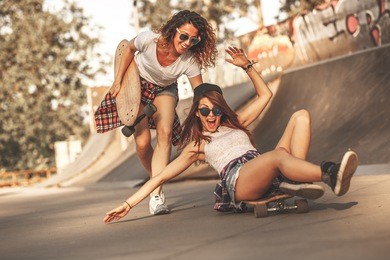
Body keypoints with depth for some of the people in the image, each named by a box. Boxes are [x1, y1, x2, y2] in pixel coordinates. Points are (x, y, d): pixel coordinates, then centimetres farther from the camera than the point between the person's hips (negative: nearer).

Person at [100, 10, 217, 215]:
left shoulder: (189, 61, -29)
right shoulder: (150, 39, -32)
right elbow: (130, 49, -8)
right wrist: (118, 80, -9)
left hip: (164, 90, 1)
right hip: (137, 85, 0)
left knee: (165, 133, -25)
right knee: (143, 142, -13)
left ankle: (156, 195, -26)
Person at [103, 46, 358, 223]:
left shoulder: (235, 123, 31)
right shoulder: (196, 146, 21)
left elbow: (265, 95, 34)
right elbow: (160, 177, 18)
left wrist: (247, 65, 24)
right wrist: (128, 204, 12)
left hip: (267, 174, 6)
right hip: (238, 179, -6)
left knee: (301, 115, -10)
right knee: (279, 154, -38)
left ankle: (296, 179, -33)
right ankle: (330, 176, -65)